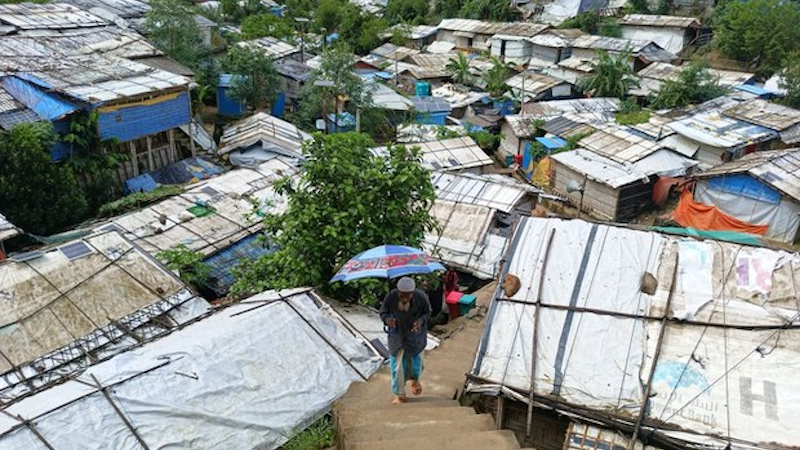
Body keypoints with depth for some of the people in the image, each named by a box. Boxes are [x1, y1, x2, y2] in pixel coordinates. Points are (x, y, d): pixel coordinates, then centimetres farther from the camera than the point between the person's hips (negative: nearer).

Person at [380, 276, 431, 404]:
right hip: (397, 333, 0)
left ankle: (415, 380, 51)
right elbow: (383, 312, -14)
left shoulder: (421, 297, -29)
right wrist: (387, 319, -37)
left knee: (415, 361, 15)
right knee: (397, 363, 0)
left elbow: (427, 312, -10)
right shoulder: (391, 297, -28)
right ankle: (400, 395, 20)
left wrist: (421, 321, -31)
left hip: (415, 333, 0)